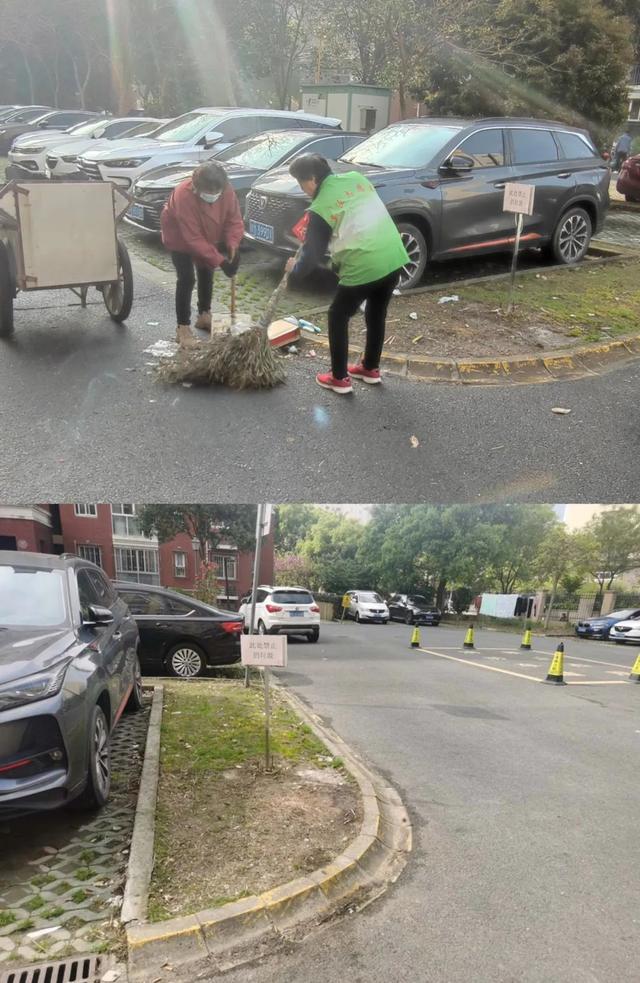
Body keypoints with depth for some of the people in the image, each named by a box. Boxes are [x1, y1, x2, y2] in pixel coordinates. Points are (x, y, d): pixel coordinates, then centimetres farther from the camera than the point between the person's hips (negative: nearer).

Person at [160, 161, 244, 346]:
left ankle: (204, 315, 36)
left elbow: (234, 220, -16)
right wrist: (218, 259, -41)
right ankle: (183, 328, -9)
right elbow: (193, 238, -39)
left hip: (208, 236, 6)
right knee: (187, 278, -14)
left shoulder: (227, 191, -25)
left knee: (206, 273, 17)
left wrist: (232, 244, -35)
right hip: (180, 237, -6)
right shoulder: (184, 195, -39)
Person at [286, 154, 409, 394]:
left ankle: (339, 378, 17)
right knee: (376, 314, 24)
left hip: (363, 268, -7)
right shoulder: (356, 178, 11)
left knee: (338, 317, 13)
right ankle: (371, 368, 37)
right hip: (394, 258, 7)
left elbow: (312, 253, -1)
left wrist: (295, 268, 19)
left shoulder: (320, 208, -7)